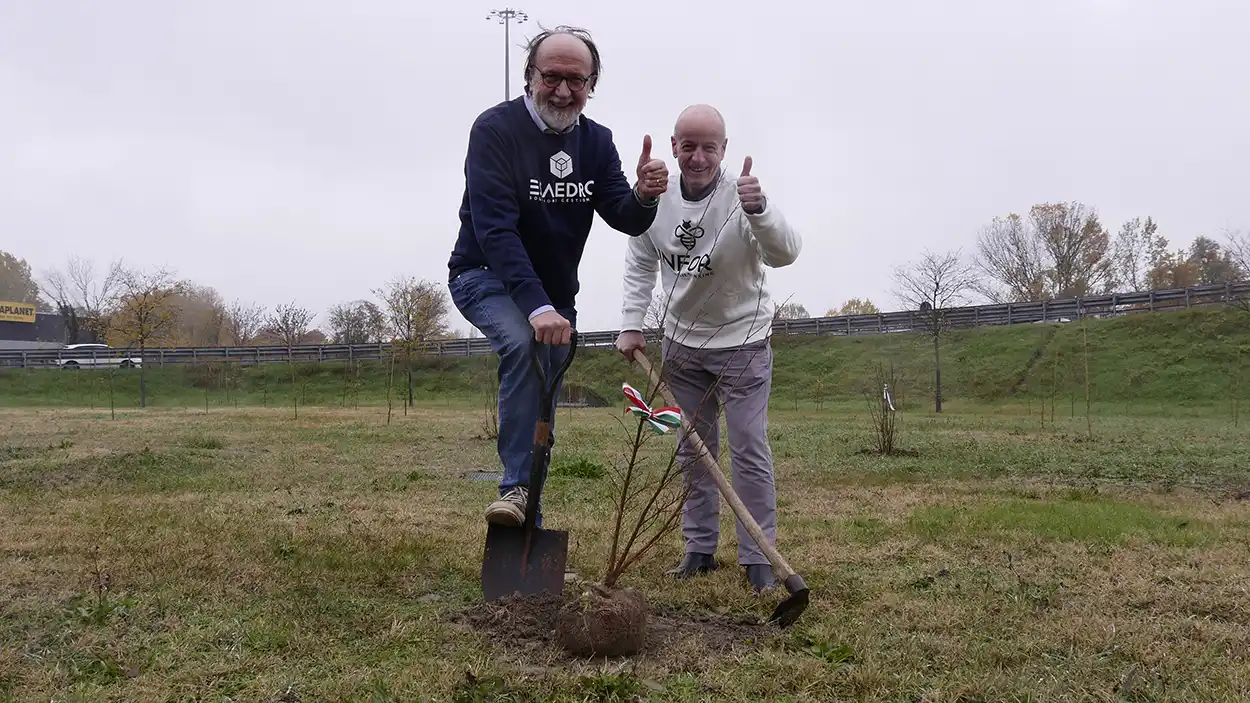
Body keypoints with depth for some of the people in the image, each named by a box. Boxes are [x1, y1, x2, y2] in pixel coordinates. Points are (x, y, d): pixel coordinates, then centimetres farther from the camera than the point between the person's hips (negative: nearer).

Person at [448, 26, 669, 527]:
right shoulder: (496, 128, -20)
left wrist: (643, 197, -33)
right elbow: (495, 227, -30)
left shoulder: (596, 141, -2)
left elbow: (626, 221, -8)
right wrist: (536, 305, -41)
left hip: (555, 292, 6)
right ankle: (517, 487, -29)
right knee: (524, 343, -37)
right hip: (485, 277, -6)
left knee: (542, 416, 9)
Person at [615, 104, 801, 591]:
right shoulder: (655, 196, -8)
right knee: (692, 449, 11)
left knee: (749, 450, -5)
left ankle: (758, 558, 5)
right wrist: (631, 325, -1)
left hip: (743, 341, -4)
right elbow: (640, 264, 5)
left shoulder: (741, 196, -22)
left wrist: (757, 209, -54)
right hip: (681, 341, 5)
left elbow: (786, 253, -36)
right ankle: (699, 549, 22)